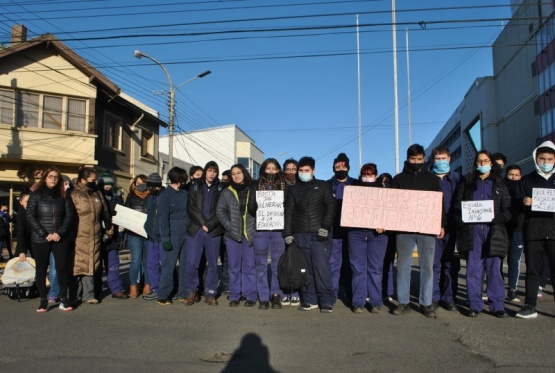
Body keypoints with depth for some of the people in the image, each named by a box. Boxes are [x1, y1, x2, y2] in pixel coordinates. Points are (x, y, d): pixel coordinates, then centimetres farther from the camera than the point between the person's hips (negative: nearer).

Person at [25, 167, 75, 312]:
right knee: (41, 270, 4)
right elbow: (30, 217, -3)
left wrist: (60, 233, -10)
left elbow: (70, 215, 2)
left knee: (62, 268, -2)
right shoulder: (36, 196, 3)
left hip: (61, 239, 1)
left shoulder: (64, 196, 8)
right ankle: (43, 301, 13)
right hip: (40, 239, 0)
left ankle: (64, 300, 5)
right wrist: (45, 234, -11)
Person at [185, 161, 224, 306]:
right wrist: (203, 224, -8)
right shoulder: (195, 188, 11)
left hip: (214, 232, 0)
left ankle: (210, 294, 14)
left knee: (212, 264, 4)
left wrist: (210, 225, -10)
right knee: (191, 263, -4)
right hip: (196, 230, 0)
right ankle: (192, 292, 13)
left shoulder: (221, 189, 9)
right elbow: (191, 208, 3)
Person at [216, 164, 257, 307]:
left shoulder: (253, 191, 5)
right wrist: (229, 226, -6)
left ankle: (250, 296, 10)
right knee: (234, 266, 7)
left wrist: (255, 227, -6)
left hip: (249, 234, -1)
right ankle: (234, 296, 15)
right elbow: (220, 211, 5)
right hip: (232, 234, 1)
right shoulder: (226, 192, 9)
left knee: (249, 266, 2)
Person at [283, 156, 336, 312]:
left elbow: (330, 207, 1)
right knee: (305, 269, 3)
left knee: (322, 267, -8)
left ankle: (327, 301, 1)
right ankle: (310, 300, 12)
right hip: (300, 235, 3)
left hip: (319, 235, -3)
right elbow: (289, 212, 12)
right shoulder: (294, 189, 16)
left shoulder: (324, 186, 8)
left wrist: (325, 227, -11)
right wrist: (287, 233, 4)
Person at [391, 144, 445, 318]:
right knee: (403, 266, 3)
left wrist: (441, 225, 0)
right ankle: (403, 302, 12)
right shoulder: (398, 179, 9)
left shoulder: (432, 178, 10)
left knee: (427, 266, 3)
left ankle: (426, 303, 11)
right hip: (404, 228, 0)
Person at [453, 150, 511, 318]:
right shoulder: (467, 183, 14)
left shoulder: (499, 184, 14)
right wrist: (461, 221, -8)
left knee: (494, 269, 0)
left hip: (493, 231, 0)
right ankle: (475, 305, 7)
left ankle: (497, 305, 8)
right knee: (473, 269, 0)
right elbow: (458, 206, 9)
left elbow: (508, 210, 7)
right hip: (472, 231, 0)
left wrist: (498, 218, -12)